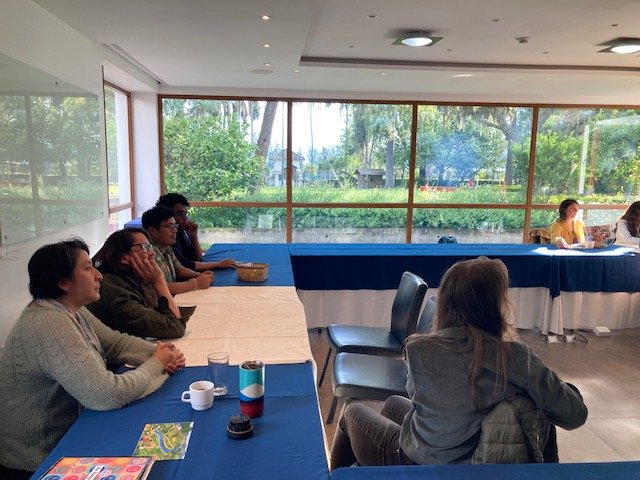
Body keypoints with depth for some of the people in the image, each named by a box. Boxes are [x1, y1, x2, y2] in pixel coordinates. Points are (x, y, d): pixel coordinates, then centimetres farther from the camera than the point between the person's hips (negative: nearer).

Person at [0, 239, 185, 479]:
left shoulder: (72, 310, 0)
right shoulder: (50, 324, -29)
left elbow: (116, 341, 7)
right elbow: (109, 394, -31)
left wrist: (159, 352, -11)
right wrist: (156, 364, -16)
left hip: (65, 435, 8)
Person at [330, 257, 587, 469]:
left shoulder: (418, 349, -27)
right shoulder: (516, 355, -24)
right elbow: (574, 415, -15)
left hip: (417, 463, -3)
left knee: (353, 412, 26)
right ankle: (362, 464, 53)